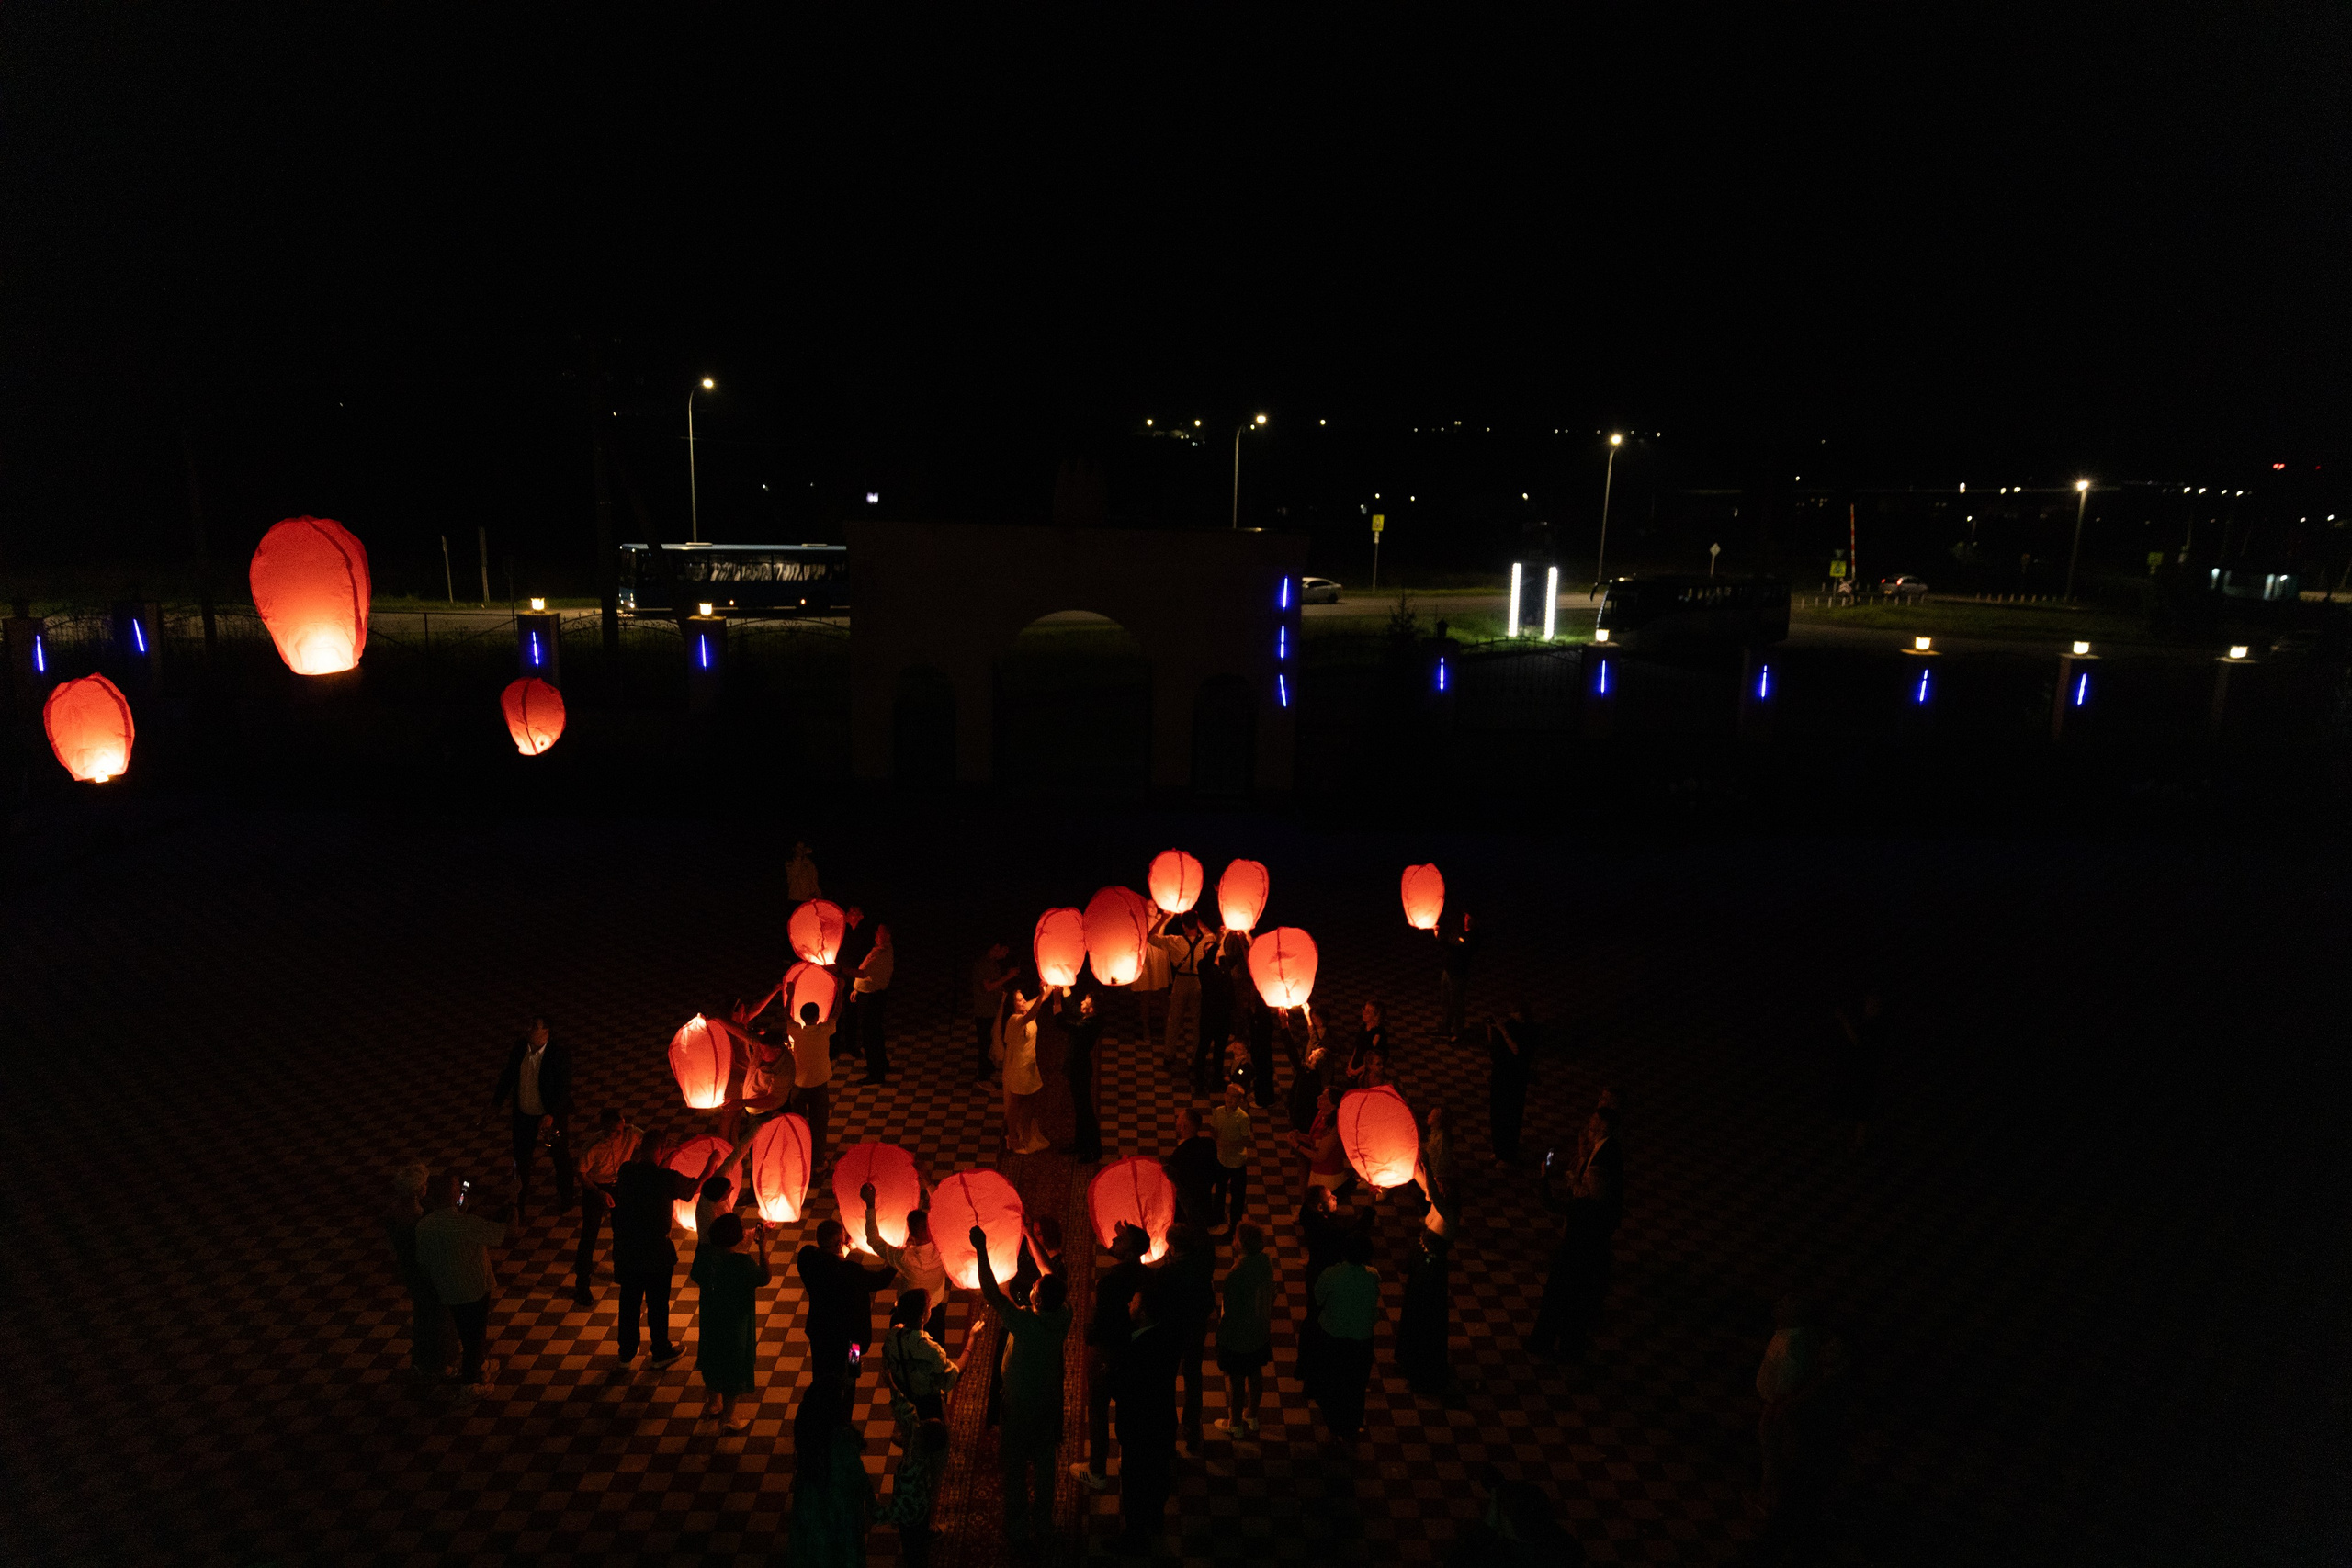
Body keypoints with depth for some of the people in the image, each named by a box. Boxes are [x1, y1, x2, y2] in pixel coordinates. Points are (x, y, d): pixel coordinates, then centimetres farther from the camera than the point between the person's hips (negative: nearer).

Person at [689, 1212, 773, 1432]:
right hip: (735, 1324, -6)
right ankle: (727, 1420, 29)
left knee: (715, 1359, 28)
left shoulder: (705, 1252, -16)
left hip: (711, 1319, 6)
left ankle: (714, 1405, 48)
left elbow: (696, 1276, 2)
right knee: (734, 1367, 13)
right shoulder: (742, 1262, -33)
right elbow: (766, 1277, -17)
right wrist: (762, 1248, -13)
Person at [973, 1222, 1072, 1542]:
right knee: (1044, 1462, 22)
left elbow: (991, 1294, -36)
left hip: (1020, 1405, -4)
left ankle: (1017, 1527, 32)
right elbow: (1055, 1280, -8)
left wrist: (982, 1249, -34)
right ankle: (1042, 1523, 37)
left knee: (1016, 1466, 16)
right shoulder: (1063, 1318, -21)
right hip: (1050, 1403, 5)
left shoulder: (1026, 1323, -35)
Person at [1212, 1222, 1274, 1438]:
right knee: (1256, 1373, 25)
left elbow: (1231, 1312, -26)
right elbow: (1271, 1294, 2)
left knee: (1235, 1380, 15)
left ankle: (1235, 1424, 34)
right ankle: (1252, 1417, 45)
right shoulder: (1266, 1262, -14)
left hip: (1237, 1337, -6)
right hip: (1260, 1331, 6)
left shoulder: (1235, 1275, -35)